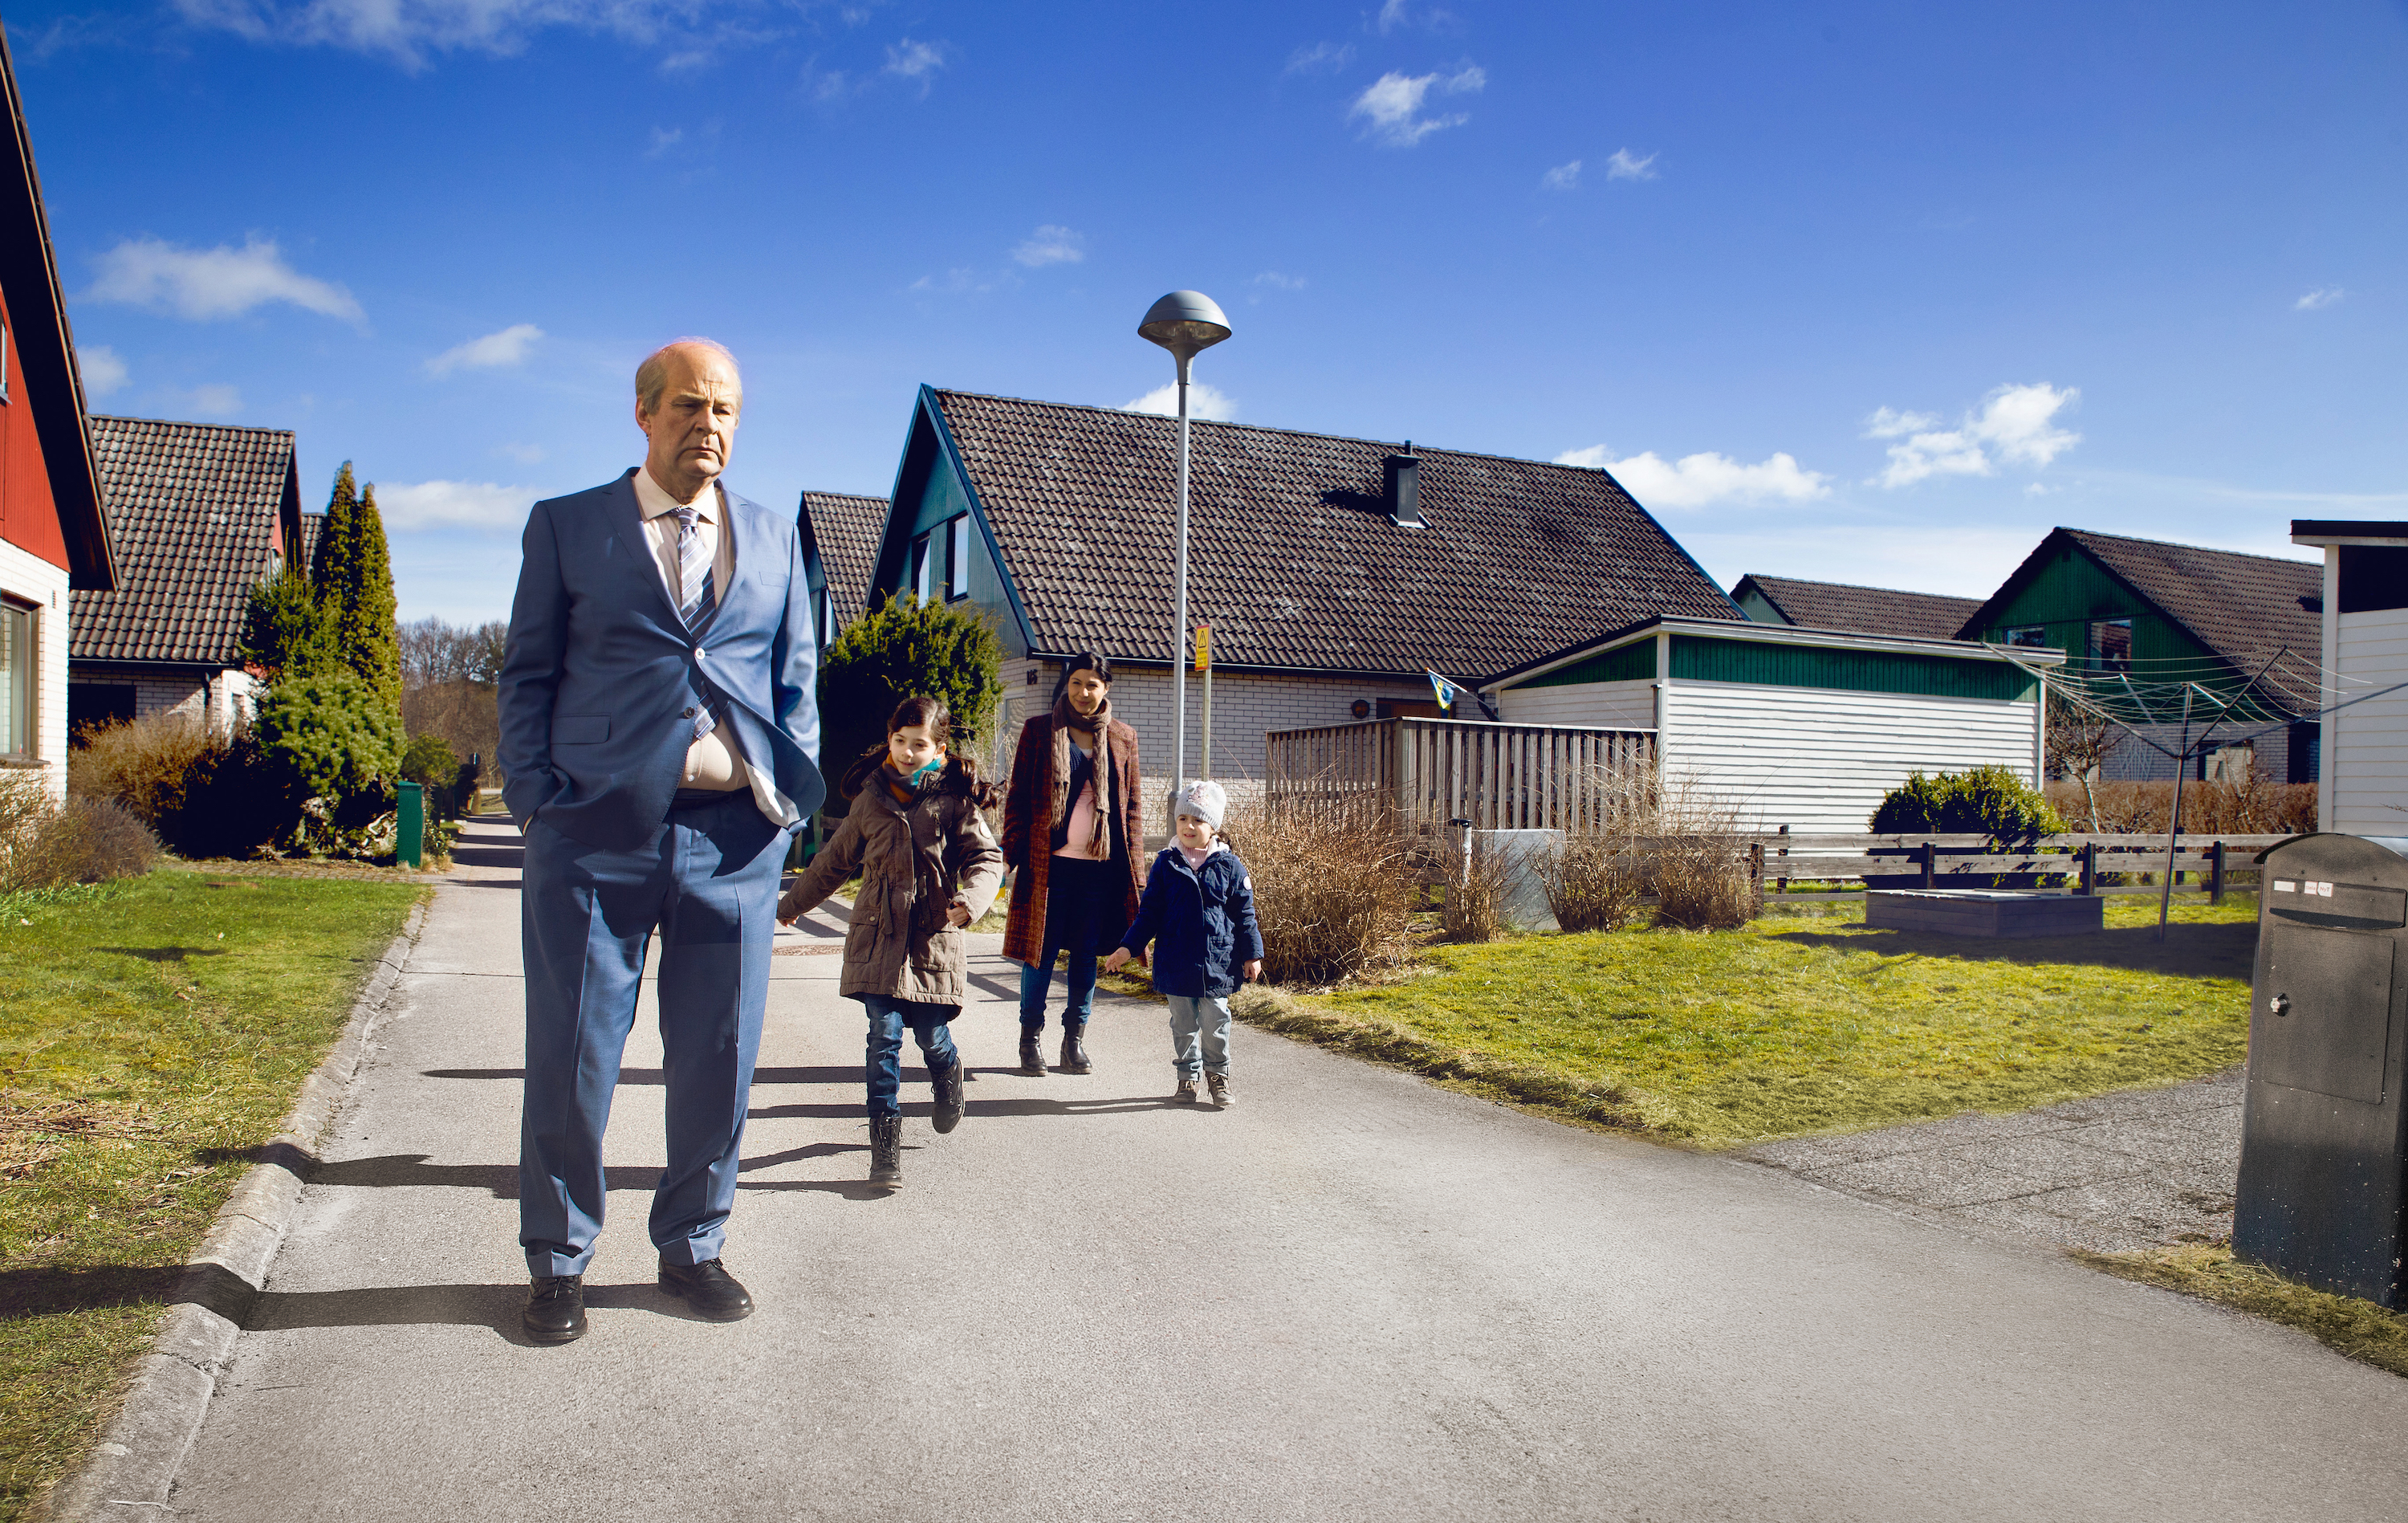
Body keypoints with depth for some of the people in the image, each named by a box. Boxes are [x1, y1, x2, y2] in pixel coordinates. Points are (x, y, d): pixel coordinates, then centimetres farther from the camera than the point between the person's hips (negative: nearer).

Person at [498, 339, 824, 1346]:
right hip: (597, 829, -2)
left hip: (736, 831, 2)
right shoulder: (566, 526, 10)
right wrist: (535, 800, -3)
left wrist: (790, 794, 3)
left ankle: (693, 1248, 27)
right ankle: (558, 1263, 23)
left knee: (719, 1057, 8)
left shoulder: (775, 540, 15)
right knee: (572, 1056, 4)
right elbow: (527, 673, 8)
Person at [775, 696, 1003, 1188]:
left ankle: (949, 1075, 40)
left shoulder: (953, 798, 0)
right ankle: (885, 1145, 0)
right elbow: (835, 861, 22)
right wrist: (792, 903, 31)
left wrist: (970, 898, -23)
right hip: (878, 935, 2)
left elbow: (987, 856, -3)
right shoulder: (871, 798, 9)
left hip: (934, 936, -2)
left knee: (931, 1036, 4)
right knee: (885, 1035, -6)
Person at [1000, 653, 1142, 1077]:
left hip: (1101, 865, 2)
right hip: (1048, 862, -2)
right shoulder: (1038, 731, 5)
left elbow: (1133, 803, 12)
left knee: (1087, 954, 6)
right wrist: (1014, 853, -2)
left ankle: (1075, 1042, 17)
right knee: (1041, 951, 2)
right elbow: (1018, 795, 5)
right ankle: (1030, 1039, 15)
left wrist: (1130, 862, 5)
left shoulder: (1122, 738, 11)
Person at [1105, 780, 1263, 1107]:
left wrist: (1252, 954, 2)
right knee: (1183, 1023, 10)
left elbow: (1244, 915, 4)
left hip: (1217, 962, -1)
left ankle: (1218, 1074, 22)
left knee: (1215, 1021, 4)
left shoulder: (1230, 866, -1)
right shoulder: (1166, 864, 1)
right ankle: (1187, 1075, 25)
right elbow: (1149, 913, 5)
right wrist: (1128, 947, 0)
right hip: (1176, 962, 1)